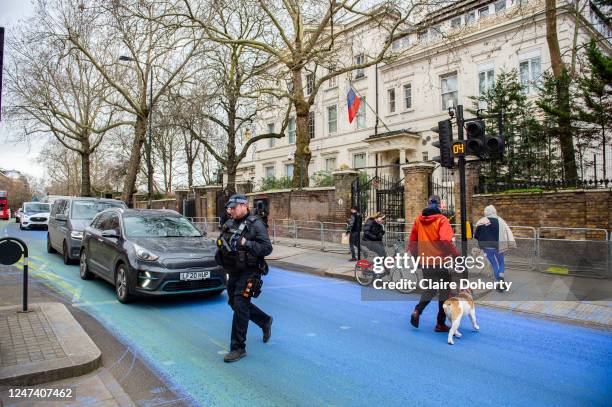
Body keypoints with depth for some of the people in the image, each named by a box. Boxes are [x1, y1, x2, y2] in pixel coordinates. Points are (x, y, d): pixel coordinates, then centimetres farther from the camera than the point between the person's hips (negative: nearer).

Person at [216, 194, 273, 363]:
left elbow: (267, 248, -17)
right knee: (235, 303, 19)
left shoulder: (255, 224, -12)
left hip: (249, 272, -8)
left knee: (240, 307, -9)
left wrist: (246, 243, -26)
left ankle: (238, 348, 2)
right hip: (233, 272, 8)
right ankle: (265, 321, 40)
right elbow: (221, 243, 22)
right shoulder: (229, 224, 9)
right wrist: (222, 243, -1)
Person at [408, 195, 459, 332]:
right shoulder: (441, 220, -12)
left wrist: (416, 256, 21)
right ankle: (441, 324, 17)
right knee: (444, 292, 11)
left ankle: (417, 311, 1)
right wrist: (456, 253, -12)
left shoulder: (418, 219, 4)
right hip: (440, 261, -5)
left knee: (429, 289, 22)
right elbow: (446, 241, -24)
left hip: (425, 262, 5)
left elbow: (412, 240, 9)